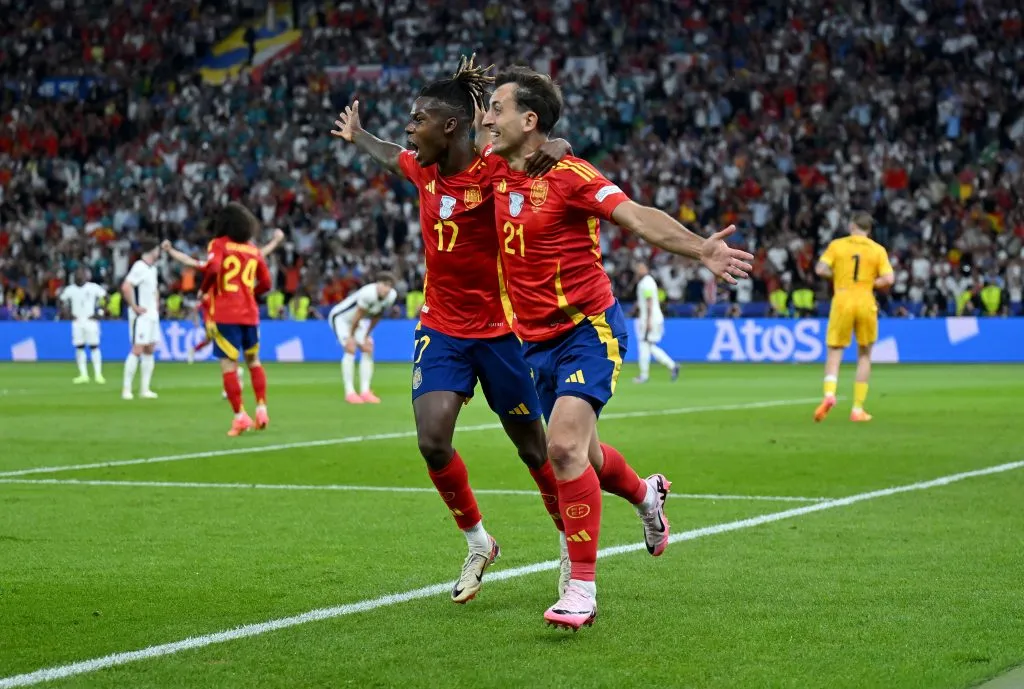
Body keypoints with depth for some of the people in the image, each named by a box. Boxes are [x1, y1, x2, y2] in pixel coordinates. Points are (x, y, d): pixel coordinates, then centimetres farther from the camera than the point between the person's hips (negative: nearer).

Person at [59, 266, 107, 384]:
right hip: (77, 322, 3)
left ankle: (98, 374, -2)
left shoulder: (93, 288, -4)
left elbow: (105, 298, 1)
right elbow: (62, 301, 16)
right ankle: (83, 374, 6)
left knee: (94, 347, -5)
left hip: (90, 321, -3)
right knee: (79, 347, 1)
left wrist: (99, 313, -4)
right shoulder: (70, 289, 4)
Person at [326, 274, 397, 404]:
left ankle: (365, 391, 0)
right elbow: (358, 315, -27)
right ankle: (349, 392, -19)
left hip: (357, 321, 8)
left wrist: (366, 336, 4)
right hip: (340, 318, -8)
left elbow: (376, 317, -1)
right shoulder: (368, 293, -38)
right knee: (351, 349, -19)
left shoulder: (392, 295, -14)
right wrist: (351, 336, -16)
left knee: (368, 350, -2)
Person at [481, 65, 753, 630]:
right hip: (536, 339, 7)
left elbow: (639, 218, -26)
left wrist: (700, 250, -41)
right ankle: (645, 493, 51)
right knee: (578, 454, 18)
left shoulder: (570, 175, -16)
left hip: (589, 329, -7)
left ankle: (581, 587, -16)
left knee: (565, 447, -22)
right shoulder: (497, 167, 4)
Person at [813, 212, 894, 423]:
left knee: (834, 353, 4)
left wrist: (837, 276, 12)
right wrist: (870, 282, 12)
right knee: (864, 355, 13)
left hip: (842, 302, -1)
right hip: (865, 303, 1)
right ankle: (858, 409, 10)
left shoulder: (837, 245, 3)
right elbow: (888, 279, -6)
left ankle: (829, 394, -24)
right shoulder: (878, 250, 3)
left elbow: (820, 269, -7)